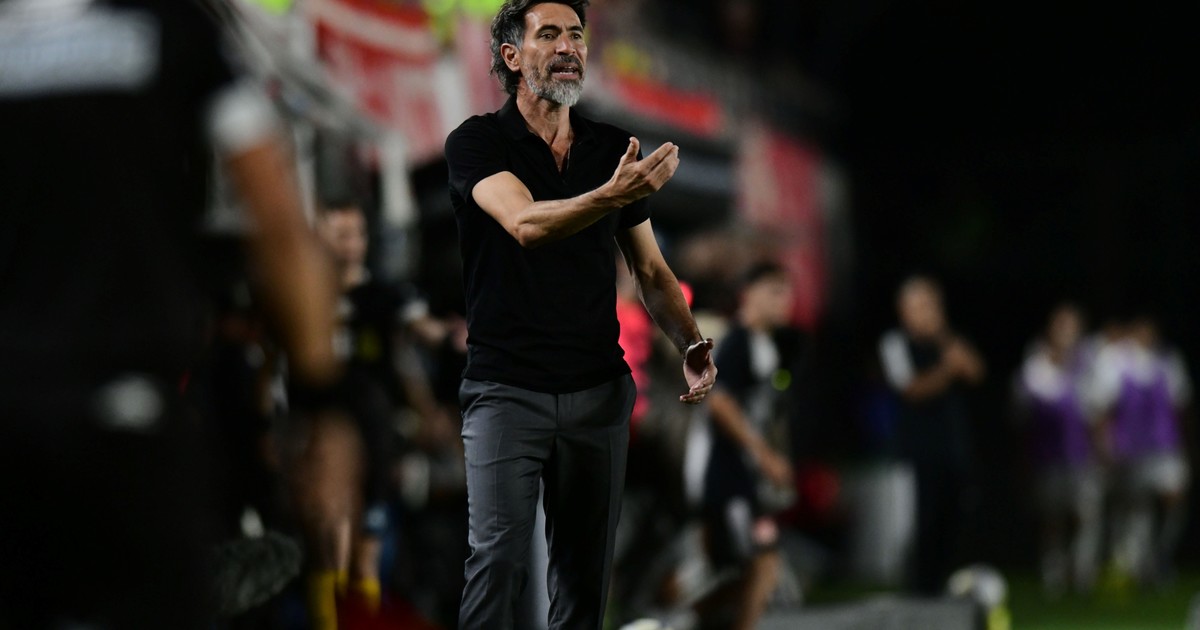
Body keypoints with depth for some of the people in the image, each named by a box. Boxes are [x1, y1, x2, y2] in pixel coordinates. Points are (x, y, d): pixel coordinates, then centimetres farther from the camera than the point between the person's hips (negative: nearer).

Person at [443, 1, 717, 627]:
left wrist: (693, 347, -5)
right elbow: (526, 224, -23)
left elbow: (651, 270, 14)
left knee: (585, 568, 6)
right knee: (499, 555, -15)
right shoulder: (477, 143, -4)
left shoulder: (614, 149, 11)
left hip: (599, 390, 4)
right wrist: (613, 194, -40)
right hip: (506, 388, -4)